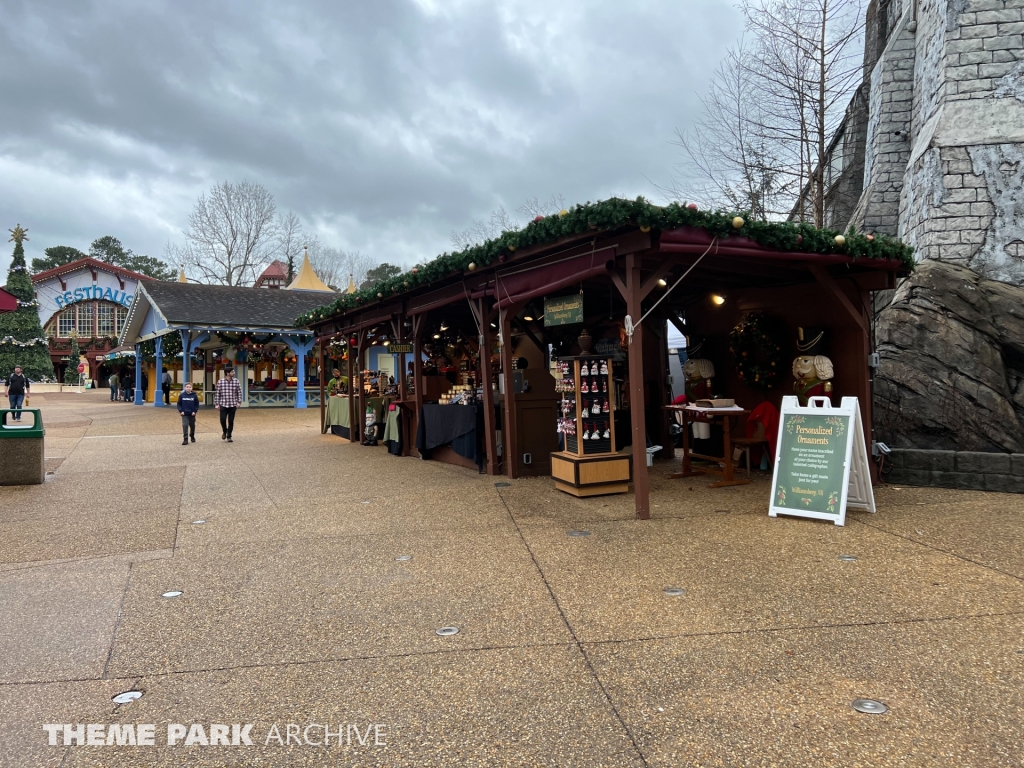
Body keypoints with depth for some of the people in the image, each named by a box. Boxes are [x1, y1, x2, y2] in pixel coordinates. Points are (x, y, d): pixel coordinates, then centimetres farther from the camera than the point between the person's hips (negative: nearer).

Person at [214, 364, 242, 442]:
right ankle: (224, 431, 25)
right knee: (222, 420, -5)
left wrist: (239, 402, -6)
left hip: (233, 405, 1)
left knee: (231, 421, 4)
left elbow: (239, 392, 3)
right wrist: (216, 404, 0)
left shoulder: (236, 381, 0)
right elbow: (217, 393, 2)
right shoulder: (220, 382, -2)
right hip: (223, 404, -1)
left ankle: (229, 436, 16)